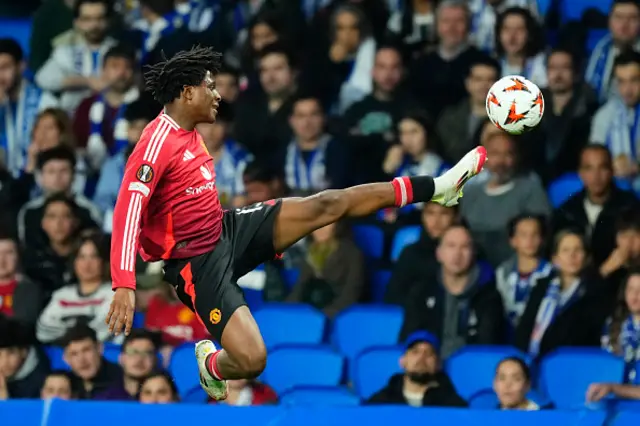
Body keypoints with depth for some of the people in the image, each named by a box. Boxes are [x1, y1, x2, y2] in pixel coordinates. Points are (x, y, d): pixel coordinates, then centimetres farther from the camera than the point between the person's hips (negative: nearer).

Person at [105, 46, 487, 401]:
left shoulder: (189, 133, 9)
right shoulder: (158, 140, -22)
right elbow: (129, 209, -30)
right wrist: (124, 286, -39)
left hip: (227, 230, 9)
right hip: (197, 263, -9)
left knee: (328, 205, 1)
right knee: (252, 360, -20)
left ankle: (435, 188, 9)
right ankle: (212, 365, 16)